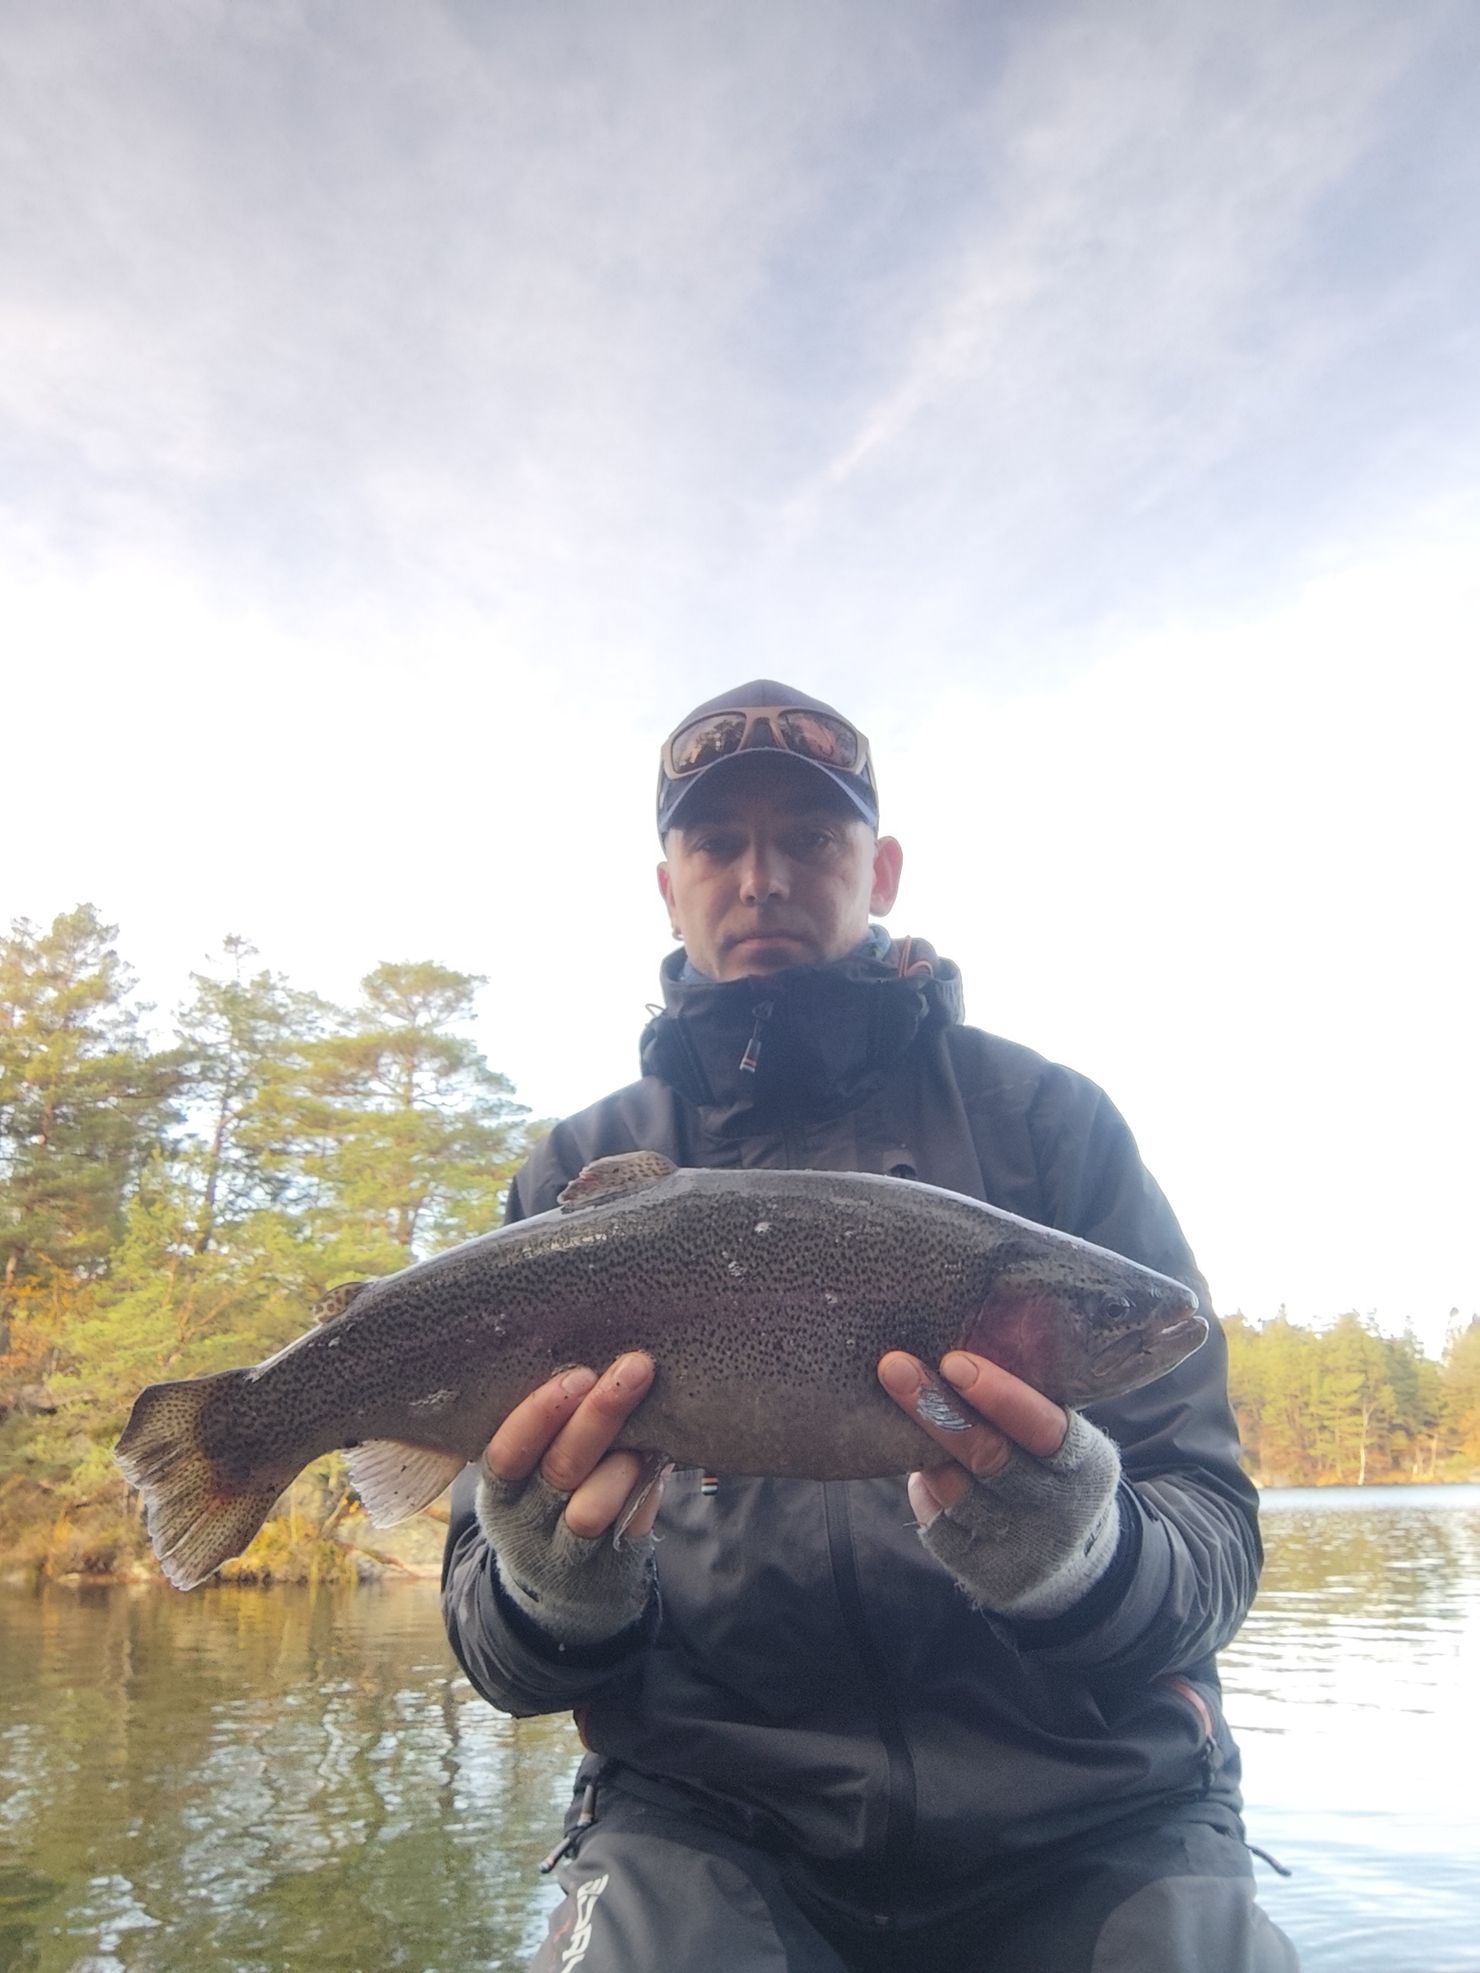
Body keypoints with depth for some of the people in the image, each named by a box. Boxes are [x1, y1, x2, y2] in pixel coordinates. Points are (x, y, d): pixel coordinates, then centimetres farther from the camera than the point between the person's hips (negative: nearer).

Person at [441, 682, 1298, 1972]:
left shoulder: (1044, 1119, 0)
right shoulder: (580, 1178, 4)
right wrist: (555, 1596, -20)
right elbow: (495, 1651, 3)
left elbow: (1215, 1538, -4)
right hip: (709, 1811, 0)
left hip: (1092, 1816, 1)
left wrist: (1074, 1559, -26)